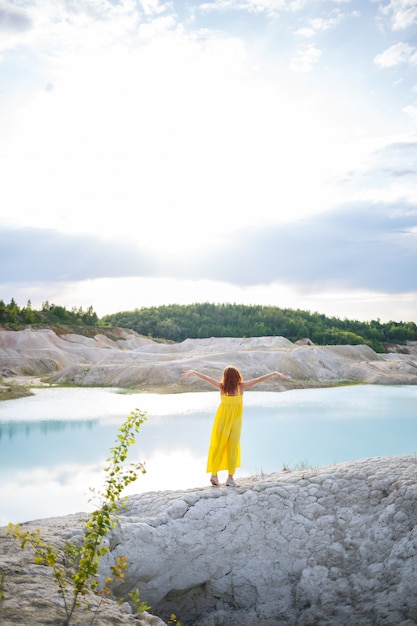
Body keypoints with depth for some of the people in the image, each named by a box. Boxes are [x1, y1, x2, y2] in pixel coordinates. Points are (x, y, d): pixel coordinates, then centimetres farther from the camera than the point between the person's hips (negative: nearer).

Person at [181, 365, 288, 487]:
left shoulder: (222, 386, -14)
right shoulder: (242, 386, -15)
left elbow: (205, 377, -7)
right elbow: (259, 379, -10)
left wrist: (192, 372, 2)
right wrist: (274, 373, -3)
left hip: (222, 419, 1)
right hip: (235, 421, -1)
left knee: (218, 446, 10)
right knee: (233, 448, 6)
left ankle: (214, 474, 7)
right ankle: (230, 478, 2)